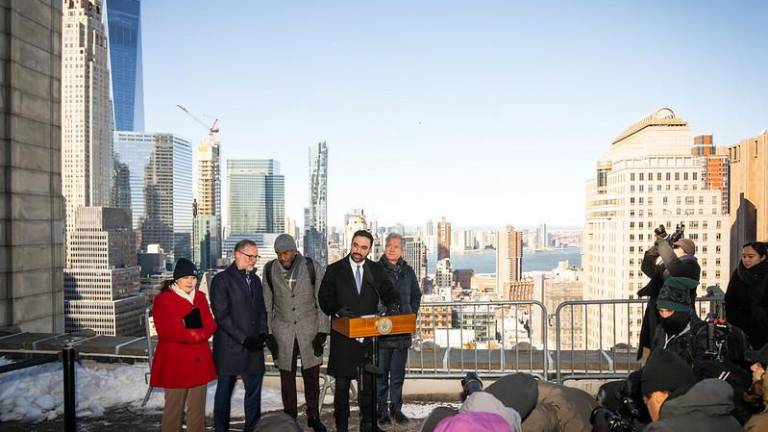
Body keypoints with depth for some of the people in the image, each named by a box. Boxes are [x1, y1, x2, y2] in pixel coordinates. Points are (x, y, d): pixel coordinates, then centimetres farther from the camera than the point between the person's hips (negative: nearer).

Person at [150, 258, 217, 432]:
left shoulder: (200, 297, 11)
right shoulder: (162, 299, -5)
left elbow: (210, 325, 2)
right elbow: (165, 331, -15)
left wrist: (197, 334, -18)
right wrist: (192, 335, -13)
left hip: (199, 361, 5)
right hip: (174, 362, -5)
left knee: (198, 408, 10)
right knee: (173, 408, 3)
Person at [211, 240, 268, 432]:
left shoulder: (255, 279, 13)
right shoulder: (222, 280, -7)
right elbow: (221, 315, -12)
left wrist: (262, 334, 0)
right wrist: (243, 338, -15)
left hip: (253, 346, 5)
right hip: (229, 347, -5)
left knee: (254, 391, 8)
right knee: (224, 392, 8)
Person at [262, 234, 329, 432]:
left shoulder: (312, 267, -6)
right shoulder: (270, 269, -2)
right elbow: (267, 304, 5)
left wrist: (322, 331, -6)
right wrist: (268, 333, 1)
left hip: (309, 328, -1)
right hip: (283, 330, 1)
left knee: (312, 375, 5)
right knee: (287, 377, 5)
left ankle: (313, 416, 23)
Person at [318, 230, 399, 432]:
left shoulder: (376, 270, 6)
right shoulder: (334, 270, 0)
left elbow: (388, 292, 11)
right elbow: (325, 299, -1)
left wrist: (392, 304, -11)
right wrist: (337, 311, -20)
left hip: (369, 336, 2)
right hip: (343, 336, -2)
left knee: (368, 383, 11)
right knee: (342, 384, 8)